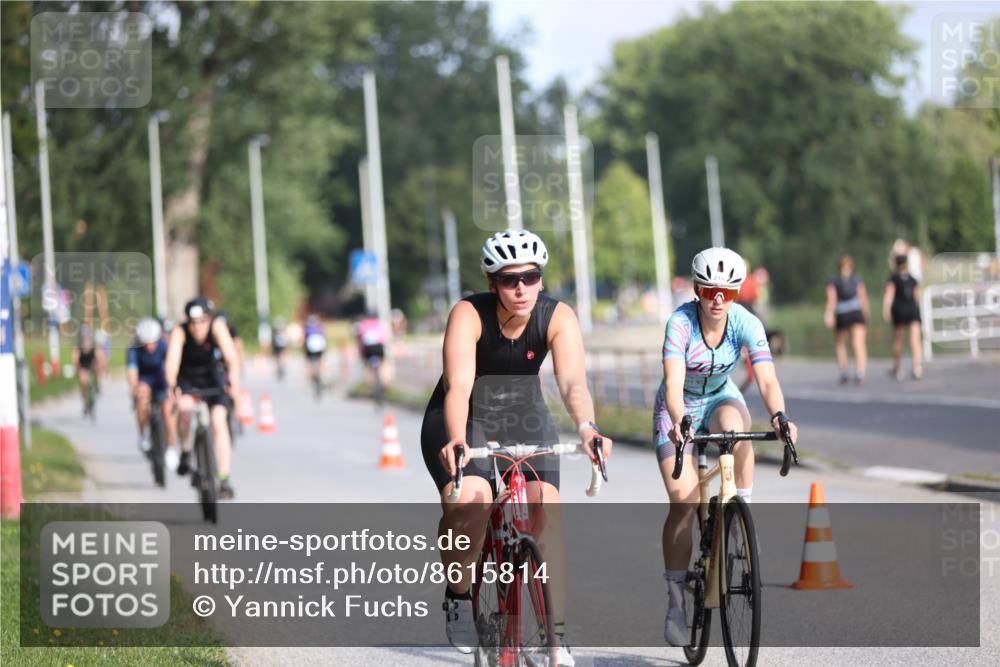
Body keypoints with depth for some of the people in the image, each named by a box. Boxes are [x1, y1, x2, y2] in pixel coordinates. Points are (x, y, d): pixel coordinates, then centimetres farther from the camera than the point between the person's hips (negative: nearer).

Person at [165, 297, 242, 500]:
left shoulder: (217, 326, -25)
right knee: (185, 407, -31)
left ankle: (224, 480, -12)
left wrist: (233, 380, -51)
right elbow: (172, 361, -37)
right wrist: (172, 385, -55)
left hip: (210, 375, 1)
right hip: (186, 377, -1)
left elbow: (231, 357, -34)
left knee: (219, 421, -15)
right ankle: (185, 451, -5)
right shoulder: (180, 332, -27)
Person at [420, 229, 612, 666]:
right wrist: (456, 441, -56)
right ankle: (458, 596, -3)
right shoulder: (469, 314, -25)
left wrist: (587, 428, -55)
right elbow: (458, 384, -37)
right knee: (470, 503, -29)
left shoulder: (558, 318, -20)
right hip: (465, 421, -2)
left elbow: (572, 381, -35)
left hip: (524, 419, 2)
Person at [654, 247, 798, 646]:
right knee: (683, 503, -15)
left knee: (735, 429, -37)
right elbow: (673, 380, -38)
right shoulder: (681, 322, -26)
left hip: (721, 399, 2)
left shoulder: (746, 324, -20)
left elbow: (767, 378, -30)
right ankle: (675, 603, -7)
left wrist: (778, 416, -50)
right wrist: (679, 423, -56)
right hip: (678, 408, -2)